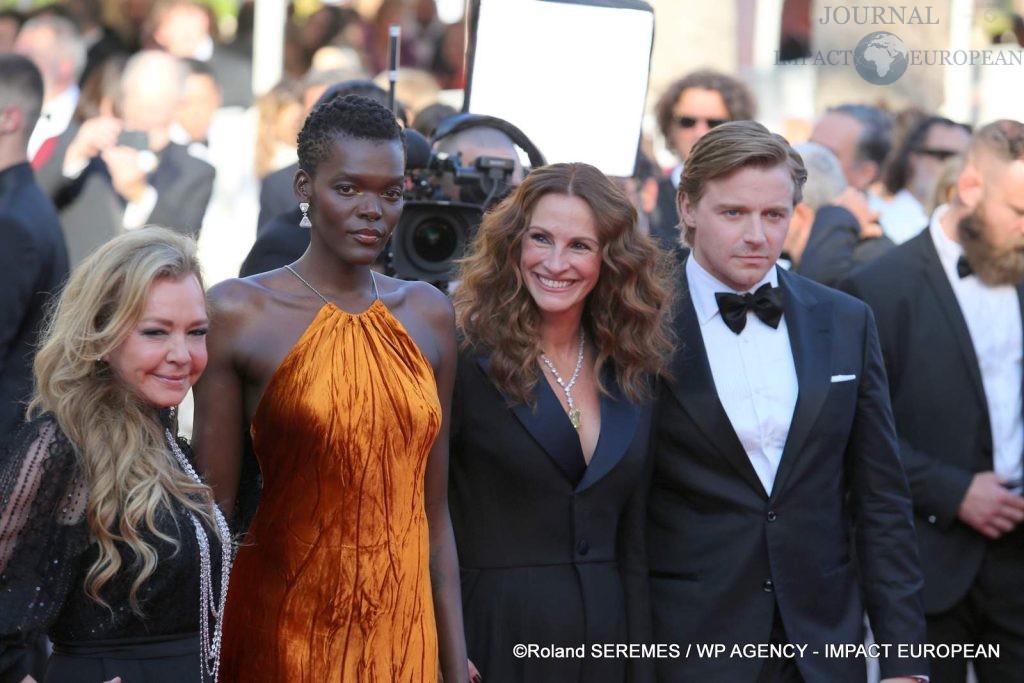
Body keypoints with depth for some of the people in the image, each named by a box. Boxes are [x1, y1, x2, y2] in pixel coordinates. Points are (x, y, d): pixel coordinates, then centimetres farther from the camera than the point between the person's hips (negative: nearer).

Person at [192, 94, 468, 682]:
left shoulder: (430, 315, 6)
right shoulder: (240, 312, -6)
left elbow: (434, 508, 7)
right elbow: (215, 508, -5)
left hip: (404, 635, 4)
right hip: (283, 635, -4)